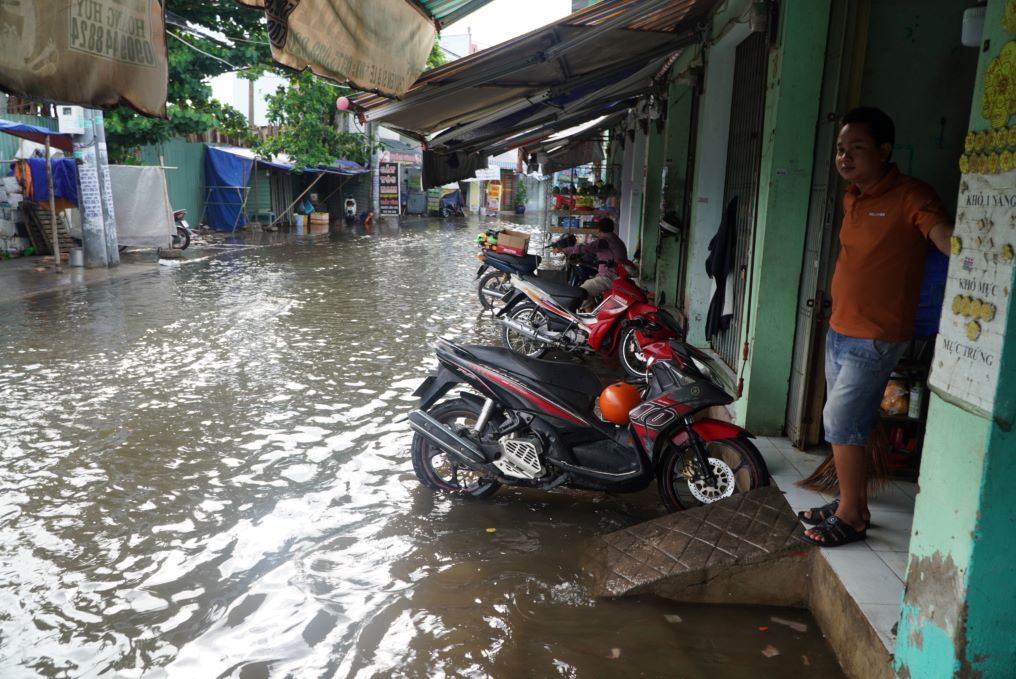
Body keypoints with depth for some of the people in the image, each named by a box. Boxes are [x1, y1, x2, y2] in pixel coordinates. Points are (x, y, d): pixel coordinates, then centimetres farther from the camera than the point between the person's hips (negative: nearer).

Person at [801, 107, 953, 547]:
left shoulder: (911, 197, -14)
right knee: (845, 424, 15)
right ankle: (851, 503, 30)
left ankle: (851, 516, 11)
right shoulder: (852, 197, 10)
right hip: (839, 331, 8)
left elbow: (948, 238, -29)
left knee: (841, 423, -5)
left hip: (875, 339, -8)